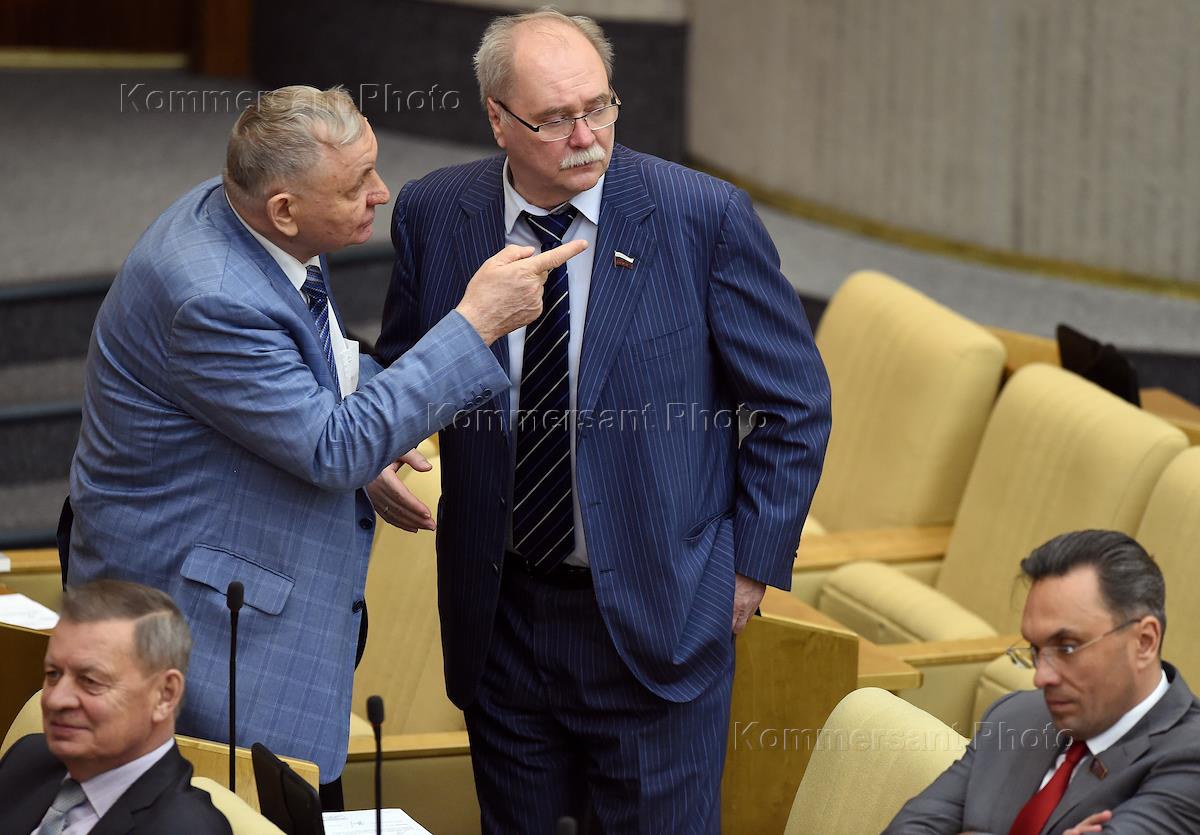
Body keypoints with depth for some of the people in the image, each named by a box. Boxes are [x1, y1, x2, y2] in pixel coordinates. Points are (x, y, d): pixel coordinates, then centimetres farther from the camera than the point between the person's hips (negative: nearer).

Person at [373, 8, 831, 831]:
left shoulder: (706, 217, -11)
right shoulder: (434, 214, -3)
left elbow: (794, 404, -2)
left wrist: (752, 565, -2)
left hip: (655, 617, -3)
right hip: (501, 613, 3)